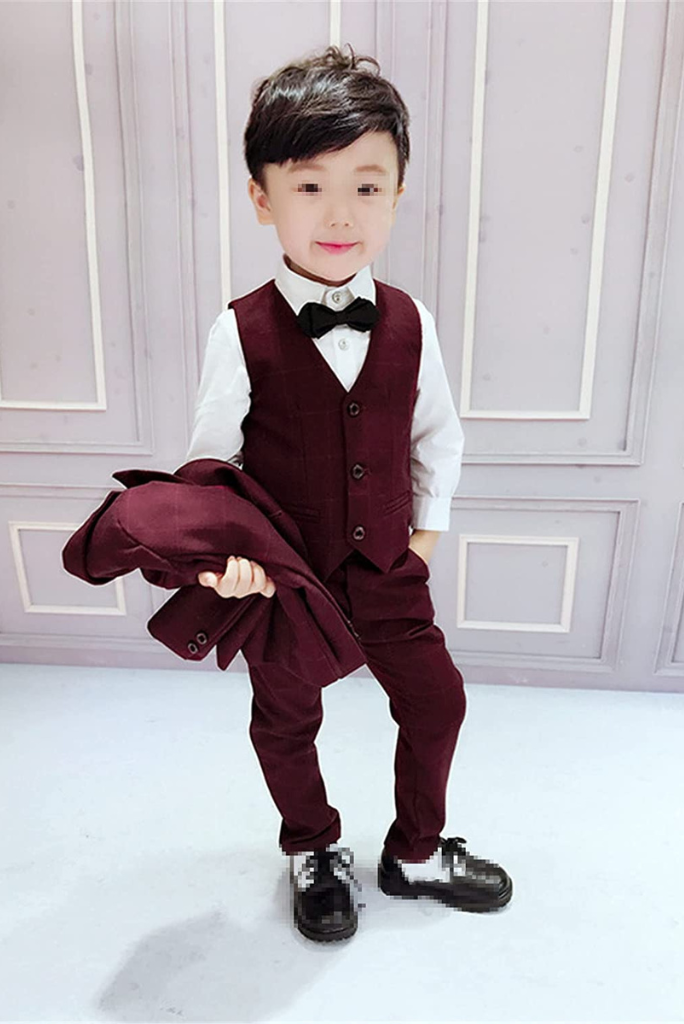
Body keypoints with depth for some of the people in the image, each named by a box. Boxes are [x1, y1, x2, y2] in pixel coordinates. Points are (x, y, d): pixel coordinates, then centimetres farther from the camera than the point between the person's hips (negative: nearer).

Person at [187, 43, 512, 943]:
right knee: (286, 721, 16)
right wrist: (228, 546, -22)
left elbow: (437, 433, 7)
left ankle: (416, 852, 42)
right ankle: (314, 852, 48)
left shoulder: (410, 324, -6)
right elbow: (212, 456, -8)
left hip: (388, 568, 3)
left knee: (437, 701, 12)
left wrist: (428, 524, 5)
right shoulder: (241, 334, -15)